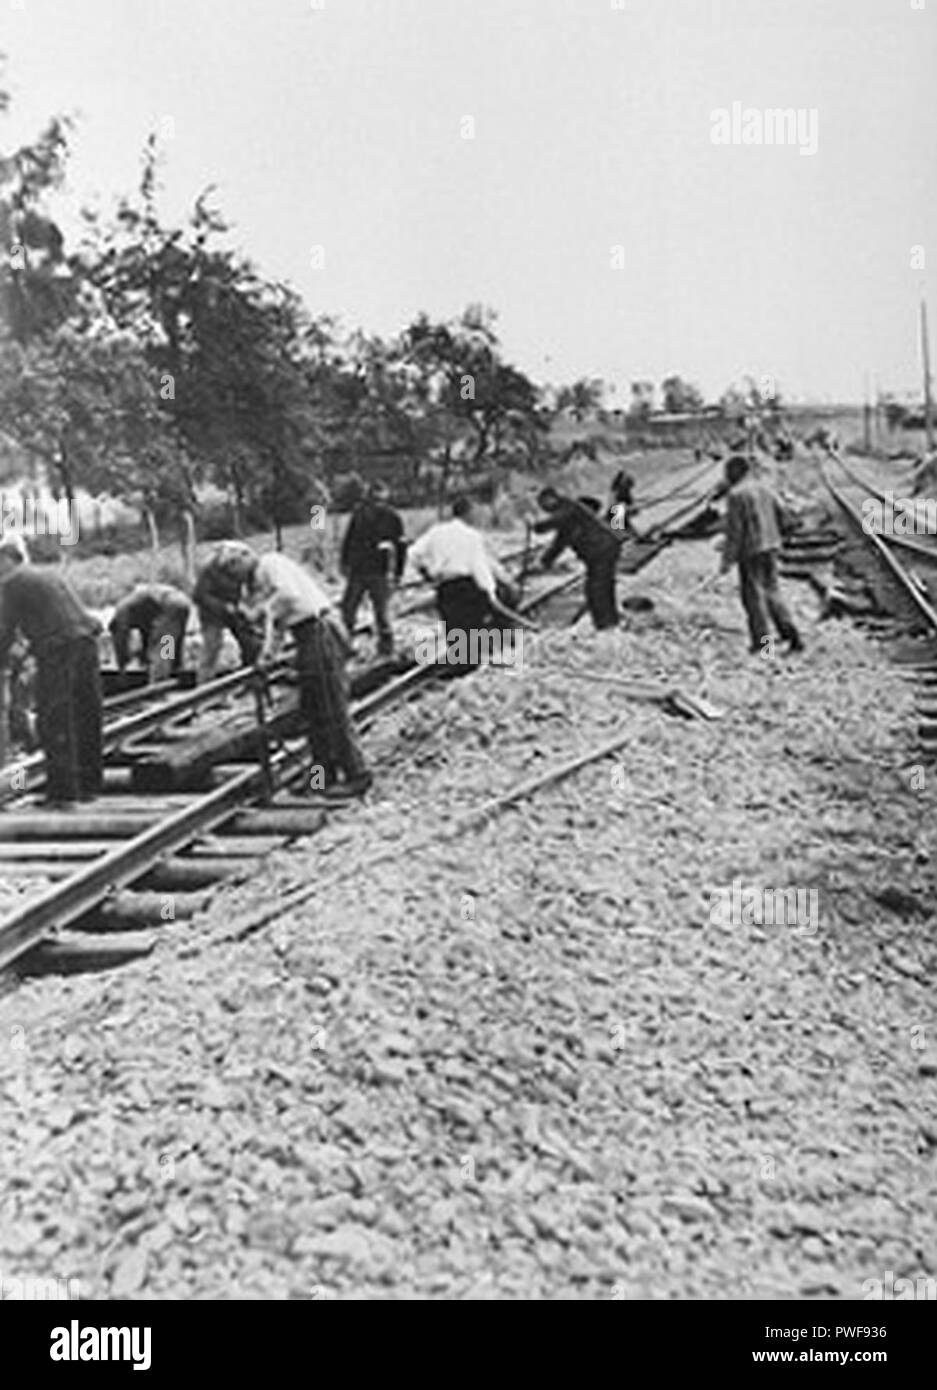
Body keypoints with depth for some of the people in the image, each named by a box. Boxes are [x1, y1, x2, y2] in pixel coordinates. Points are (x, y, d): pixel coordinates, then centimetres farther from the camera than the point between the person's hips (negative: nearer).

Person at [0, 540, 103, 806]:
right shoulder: (51, 575, 23)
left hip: (57, 651, -8)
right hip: (86, 644, 8)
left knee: (53, 723, -2)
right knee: (87, 719, 13)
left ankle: (62, 791, -3)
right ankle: (88, 785, 20)